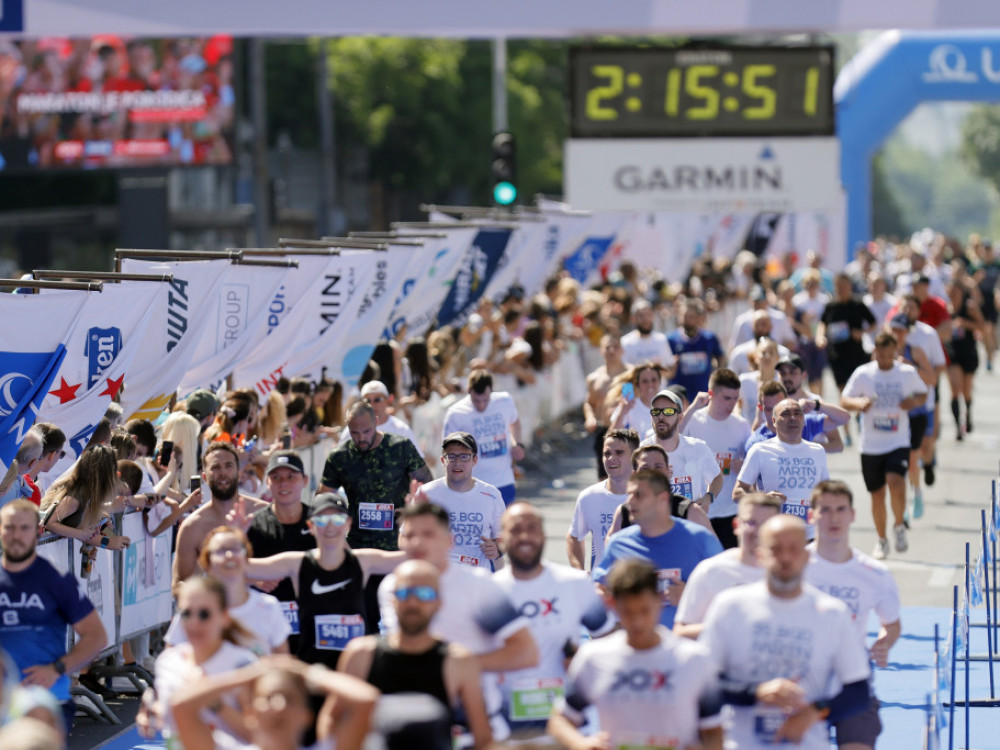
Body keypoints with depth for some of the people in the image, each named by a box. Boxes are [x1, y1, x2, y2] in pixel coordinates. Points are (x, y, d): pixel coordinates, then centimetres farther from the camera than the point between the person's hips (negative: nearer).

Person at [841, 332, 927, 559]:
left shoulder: (908, 373, 0)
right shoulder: (863, 374, -2)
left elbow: (922, 394, 15)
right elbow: (844, 401, 2)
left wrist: (914, 401, -8)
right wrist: (858, 402, -21)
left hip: (898, 443, -1)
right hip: (870, 445, 1)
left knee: (896, 483, -24)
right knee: (877, 494, 7)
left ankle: (899, 526, 2)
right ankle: (881, 540, 27)